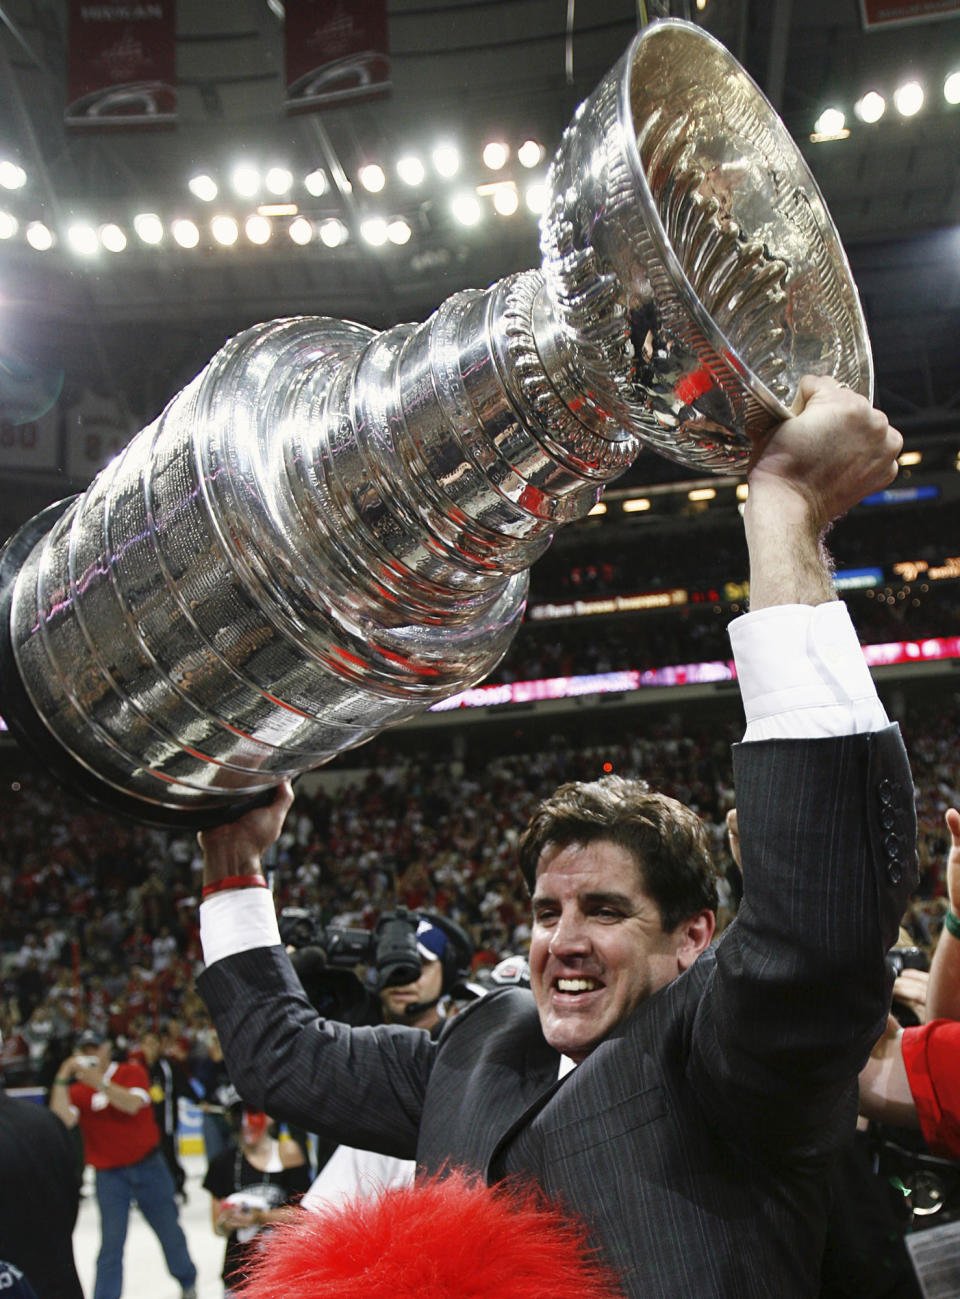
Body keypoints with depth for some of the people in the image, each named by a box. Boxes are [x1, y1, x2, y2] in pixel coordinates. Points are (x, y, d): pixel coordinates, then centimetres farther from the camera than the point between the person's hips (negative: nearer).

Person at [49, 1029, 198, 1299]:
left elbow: (132, 1104, -23)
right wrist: (62, 1079, -25)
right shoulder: (76, 1090, 1)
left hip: (149, 1166, 0)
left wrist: (97, 1080, -32)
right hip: (109, 1174, 0)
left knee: (169, 1230, 11)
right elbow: (63, 1119, -19)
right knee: (111, 1243, -9)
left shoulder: (132, 1072, -3)